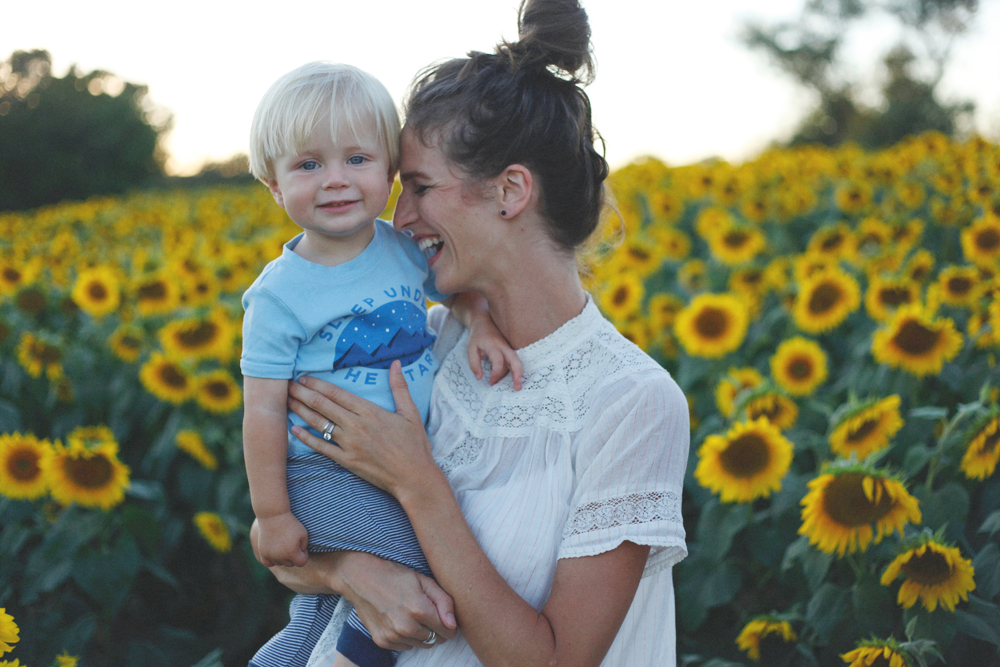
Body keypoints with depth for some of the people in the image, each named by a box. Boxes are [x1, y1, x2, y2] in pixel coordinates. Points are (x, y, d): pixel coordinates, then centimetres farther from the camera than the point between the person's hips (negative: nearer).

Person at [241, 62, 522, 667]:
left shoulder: (403, 247, -1)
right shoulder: (280, 294, -15)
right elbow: (264, 409, -12)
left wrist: (484, 324, -4)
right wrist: (271, 515, -12)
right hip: (327, 475, -6)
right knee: (417, 566, -21)